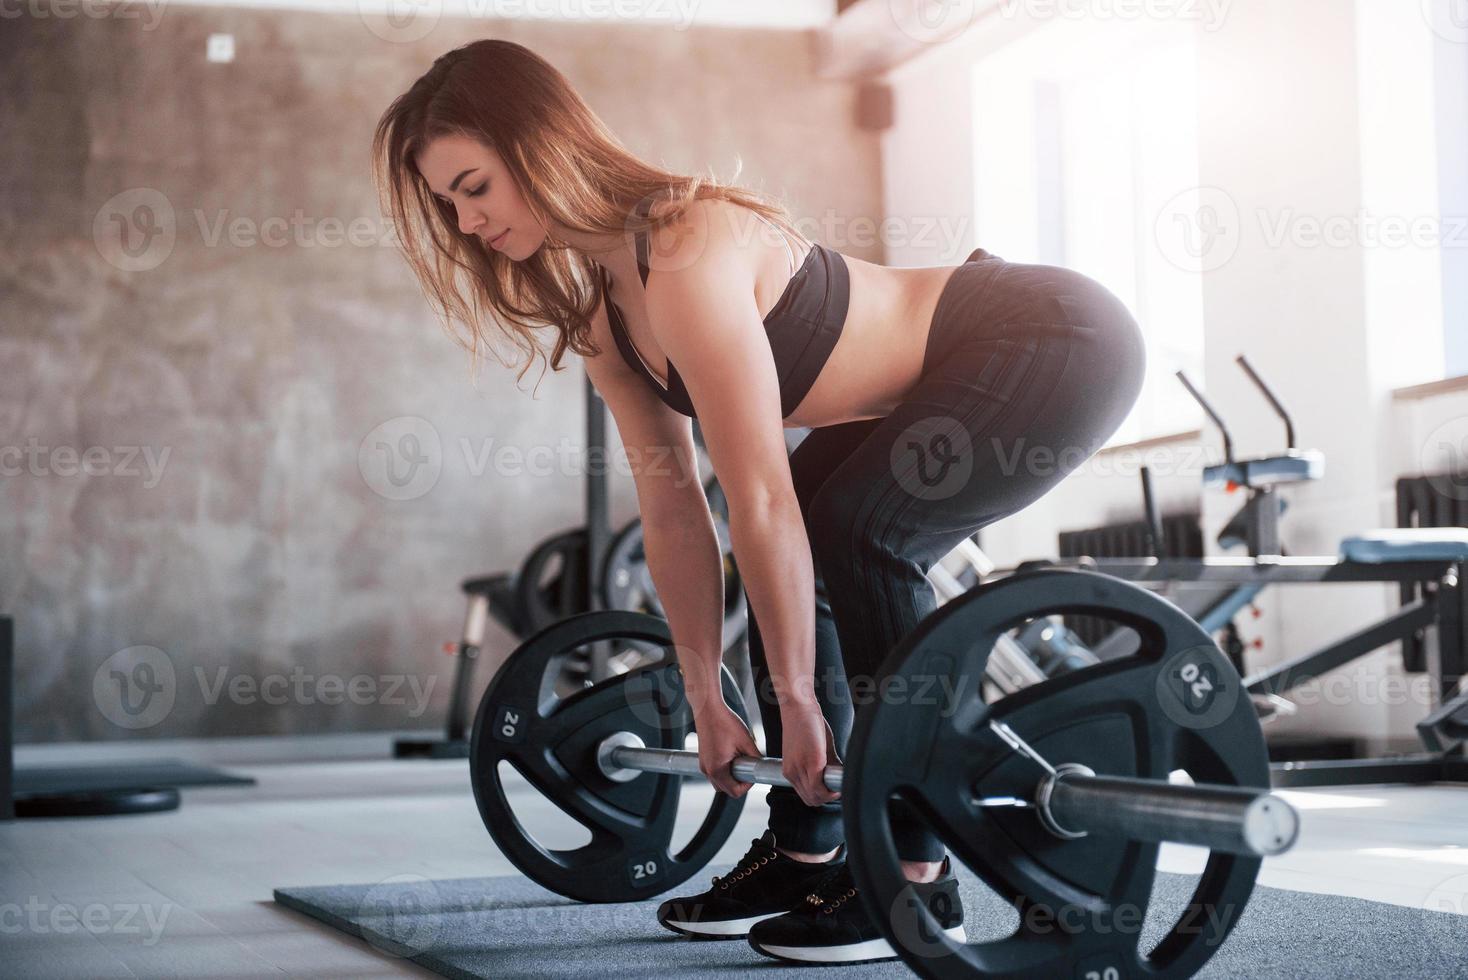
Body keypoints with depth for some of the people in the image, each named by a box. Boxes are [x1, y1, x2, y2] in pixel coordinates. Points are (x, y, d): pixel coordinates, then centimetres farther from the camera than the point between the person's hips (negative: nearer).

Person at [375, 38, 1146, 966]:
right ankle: (808, 851, 13)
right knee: (796, 558, 4)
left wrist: (798, 700, -22)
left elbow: (760, 496, -28)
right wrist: (706, 700, 4)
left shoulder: (686, 253, -29)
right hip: (961, 373, 9)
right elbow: (674, 511, 3)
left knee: (855, 536, -21)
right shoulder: (597, 309, 0)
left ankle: (919, 875, -13)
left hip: (1065, 342, -9)